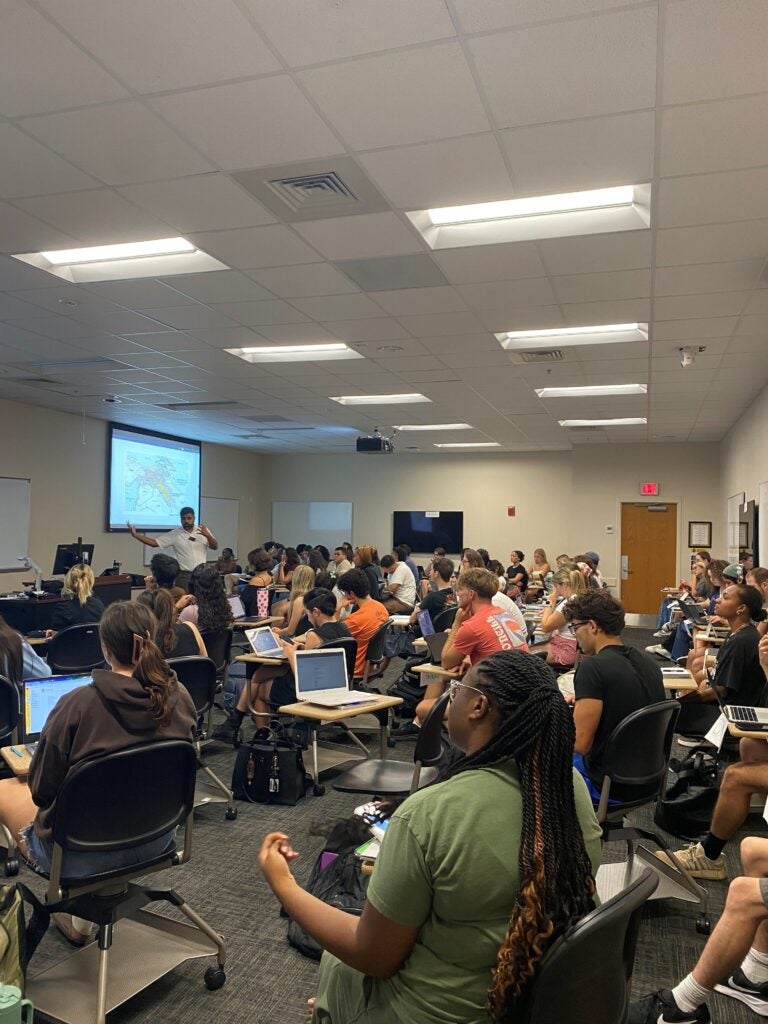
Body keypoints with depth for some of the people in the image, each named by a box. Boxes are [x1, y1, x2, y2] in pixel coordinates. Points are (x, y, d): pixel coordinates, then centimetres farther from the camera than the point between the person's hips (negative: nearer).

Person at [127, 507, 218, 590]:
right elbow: (154, 542, -4)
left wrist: (208, 535, -22)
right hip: (183, 575, -2)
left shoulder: (203, 530, 2)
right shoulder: (174, 534, -2)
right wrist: (136, 535, -14)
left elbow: (215, 547, -2)